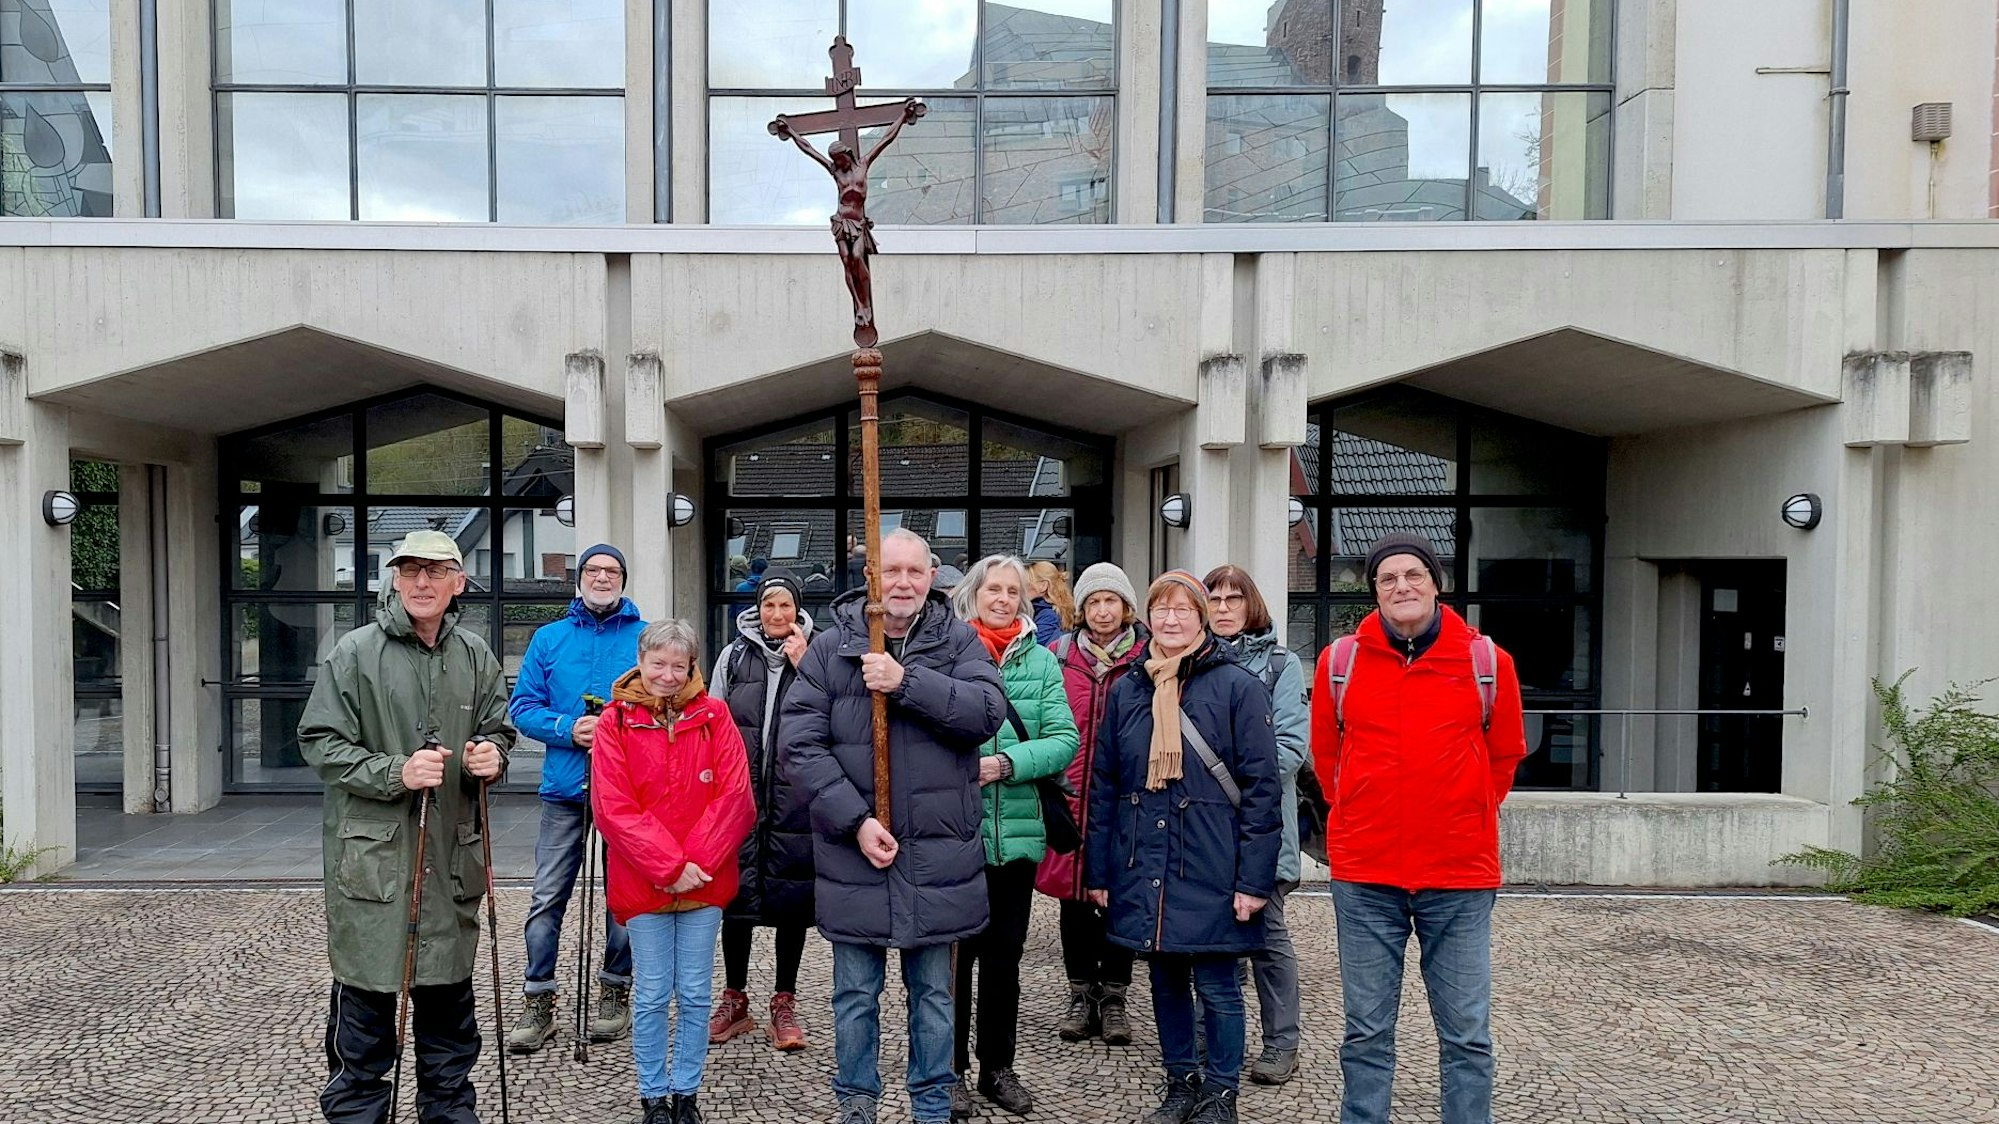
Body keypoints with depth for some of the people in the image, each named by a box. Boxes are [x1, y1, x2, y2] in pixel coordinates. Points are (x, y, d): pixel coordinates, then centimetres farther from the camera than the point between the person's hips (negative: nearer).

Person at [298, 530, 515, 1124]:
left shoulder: (474, 655, 6)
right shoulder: (355, 653, -6)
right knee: (367, 990, 3)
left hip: (452, 852, 4)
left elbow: (498, 730, 17)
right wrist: (394, 772, -18)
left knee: (448, 990, 15)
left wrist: (491, 754, -5)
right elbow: (320, 742, -7)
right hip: (373, 853, -4)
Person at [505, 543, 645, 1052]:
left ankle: (615, 991, 23)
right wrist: (568, 729, -13)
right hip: (564, 786, 1)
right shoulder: (549, 639, 8)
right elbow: (523, 706, 4)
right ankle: (538, 1001, 11)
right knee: (548, 896, 1)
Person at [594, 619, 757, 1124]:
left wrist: (697, 862, -14)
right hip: (642, 882, -1)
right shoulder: (615, 721, -3)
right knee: (652, 996, 8)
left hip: (705, 879, 1)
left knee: (695, 995, 10)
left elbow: (735, 795, -5)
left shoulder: (713, 714, 1)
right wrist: (669, 867, -15)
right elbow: (614, 808, -9)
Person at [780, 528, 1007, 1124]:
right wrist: (855, 821, -15)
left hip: (938, 852, 1)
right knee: (856, 994, 13)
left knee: (933, 994, 15)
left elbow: (987, 711, -14)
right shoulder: (831, 646, -1)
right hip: (852, 851, 0)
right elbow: (800, 743, -7)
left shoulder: (959, 641, 2)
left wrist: (906, 683, -22)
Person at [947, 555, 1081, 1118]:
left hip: (1016, 830, 3)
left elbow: (1064, 739, -4)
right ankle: (952, 1069, 24)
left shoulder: (1041, 660, 4)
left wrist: (1006, 763, -17)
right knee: (955, 951, 7)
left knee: (1005, 954, 14)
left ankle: (998, 1067, 29)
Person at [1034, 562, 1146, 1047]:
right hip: (1069, 795, 2)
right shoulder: (1061, 654, 5)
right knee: (1073, 897, 10)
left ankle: (1114, 996, 23)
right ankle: (1082, 994, 25)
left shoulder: (1147, 658, 0)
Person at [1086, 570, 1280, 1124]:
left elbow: (1261, 785, -8)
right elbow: (1103, 784, 10)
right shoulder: (1127, 690, 8)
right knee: (1166, 981, 15)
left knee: (1217, 986, 5)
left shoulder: (1237, 686, -6)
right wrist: (1099, 871, 7)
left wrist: (1254, 878, -13)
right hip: (1146, 867, 4)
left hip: (1211, 869, -4)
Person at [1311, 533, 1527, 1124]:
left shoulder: (1487, 660, -1)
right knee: (1366, 1033, 10)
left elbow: (1505, 754, 11)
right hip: (1364, 875, 1)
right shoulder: (1339, 660, 0)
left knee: (1467, 1034, 8)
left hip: (1460, 875, 0)